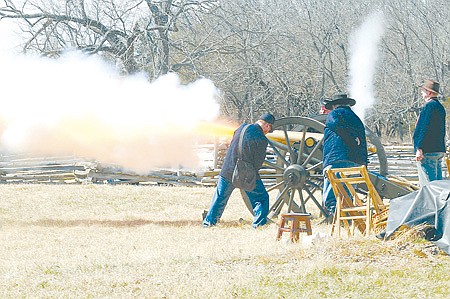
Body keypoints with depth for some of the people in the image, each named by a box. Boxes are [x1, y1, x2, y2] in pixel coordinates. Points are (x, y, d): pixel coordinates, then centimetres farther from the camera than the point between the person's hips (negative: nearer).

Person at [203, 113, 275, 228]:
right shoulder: (261, 140, -16)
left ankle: (209, 222, 25)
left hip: (228, 171, 5)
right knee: (261, 198, 10)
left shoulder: (242, 128, 0)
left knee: (220, 198, 19)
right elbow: (258, 163, -11)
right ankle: (259, 225, 1)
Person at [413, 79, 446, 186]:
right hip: (439, 149, 10)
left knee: (428, 182, -10)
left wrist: (419, 148, -19)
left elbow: (425, 128, -19)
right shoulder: (440, 107, 18)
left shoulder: (429, 106, -12)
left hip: (428, 150, -10)